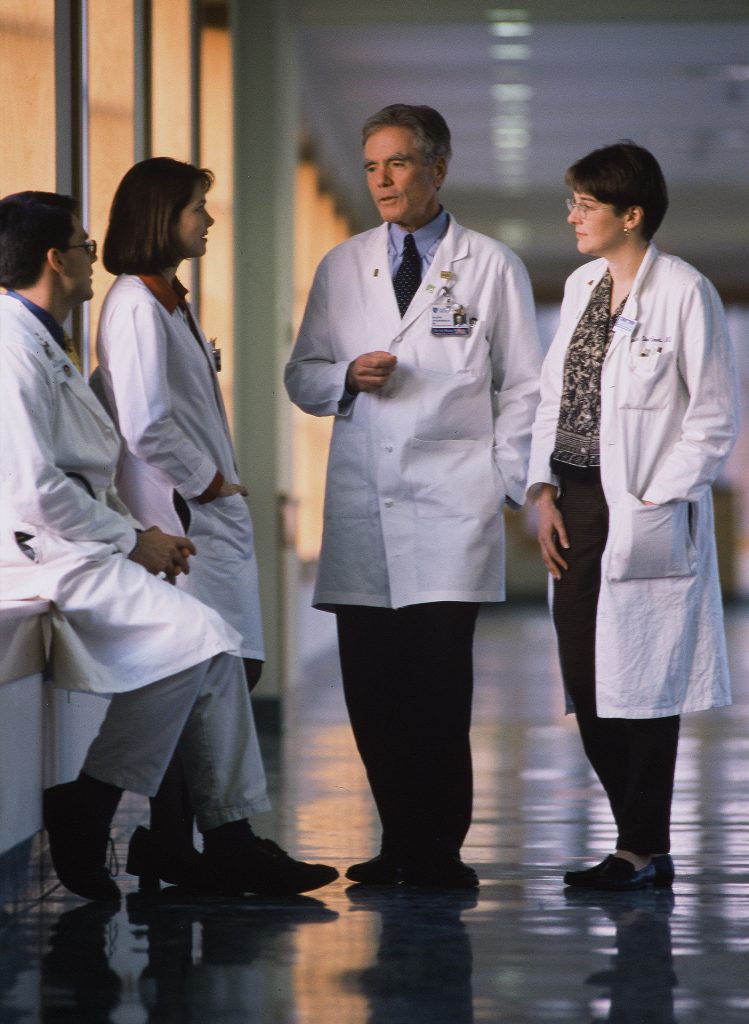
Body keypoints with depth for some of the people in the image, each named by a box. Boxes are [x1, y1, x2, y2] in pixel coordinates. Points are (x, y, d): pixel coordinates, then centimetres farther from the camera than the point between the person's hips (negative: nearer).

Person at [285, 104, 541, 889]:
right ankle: (400, 844, 10)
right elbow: (301, 378, 17)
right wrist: (348, 377, -5)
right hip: (362, 504, 3)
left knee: (438, 680, -9)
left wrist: (505, 484, -1)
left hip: (451, 505, -3)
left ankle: (439, 850, -2)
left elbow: (521, 388, 8)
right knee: (369, 682, 0)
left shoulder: (491, 267, 7)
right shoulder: (342, 268, 15)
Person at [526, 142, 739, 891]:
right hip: (576, 506, 7)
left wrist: (652, 504, -13)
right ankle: (640, 842, 16)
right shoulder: (581, 286, 13)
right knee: (585, 686, 6)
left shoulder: (684, 294, -9)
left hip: (645, 516, -7)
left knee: (638, 684, -3)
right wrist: (544, 491, 6)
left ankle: (644, 852, 7)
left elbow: (714, 419, -9)